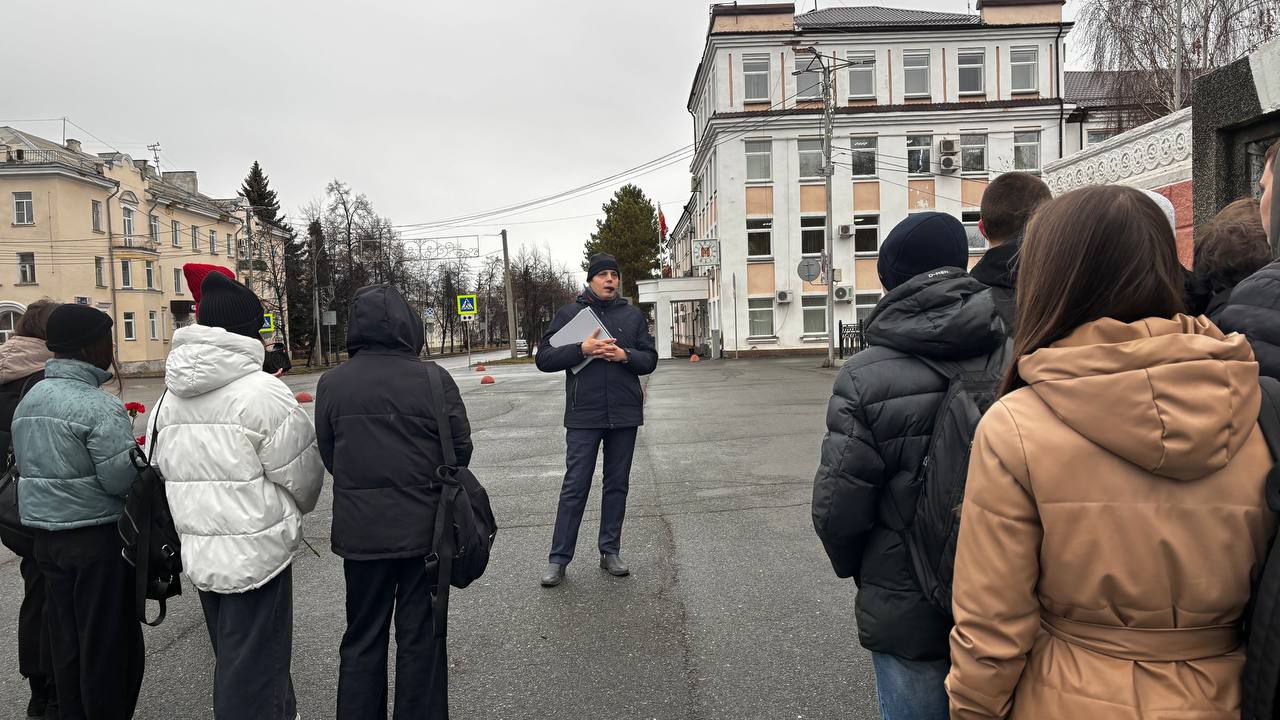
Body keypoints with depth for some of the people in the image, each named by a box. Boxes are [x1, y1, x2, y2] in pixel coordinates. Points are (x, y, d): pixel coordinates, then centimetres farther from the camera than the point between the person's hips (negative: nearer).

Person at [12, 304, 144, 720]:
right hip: (98, 534, -8)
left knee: (65, 639, 18)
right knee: (109, 642, 4)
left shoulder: (29, 398, 8)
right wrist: (141, 453, -3)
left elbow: (25, 463, 15)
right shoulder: (99, 406, -19)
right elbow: (122, 478, -21)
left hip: (45, 531, 8)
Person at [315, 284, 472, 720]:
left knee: (362, 638, 17)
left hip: (359, 532, 2)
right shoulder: (433, 380, -13)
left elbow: (327, 455, 2)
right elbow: (461, 449, -6)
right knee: (420, 636, 11)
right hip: (424, 530, -2)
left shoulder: (331, 384, -5)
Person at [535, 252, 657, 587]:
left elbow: (650, 359, 8)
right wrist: (581, 349, -16)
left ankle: (610, 552, 22)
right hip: (583, 415, -3)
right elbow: (543, 358, -2)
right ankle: (559, 559, 7)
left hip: (624, 415, 3)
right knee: (575, 487, -1)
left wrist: (625, 355, -12)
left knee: (617, 485, 10)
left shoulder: (633, 315, 9)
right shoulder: (569, 313, 3)